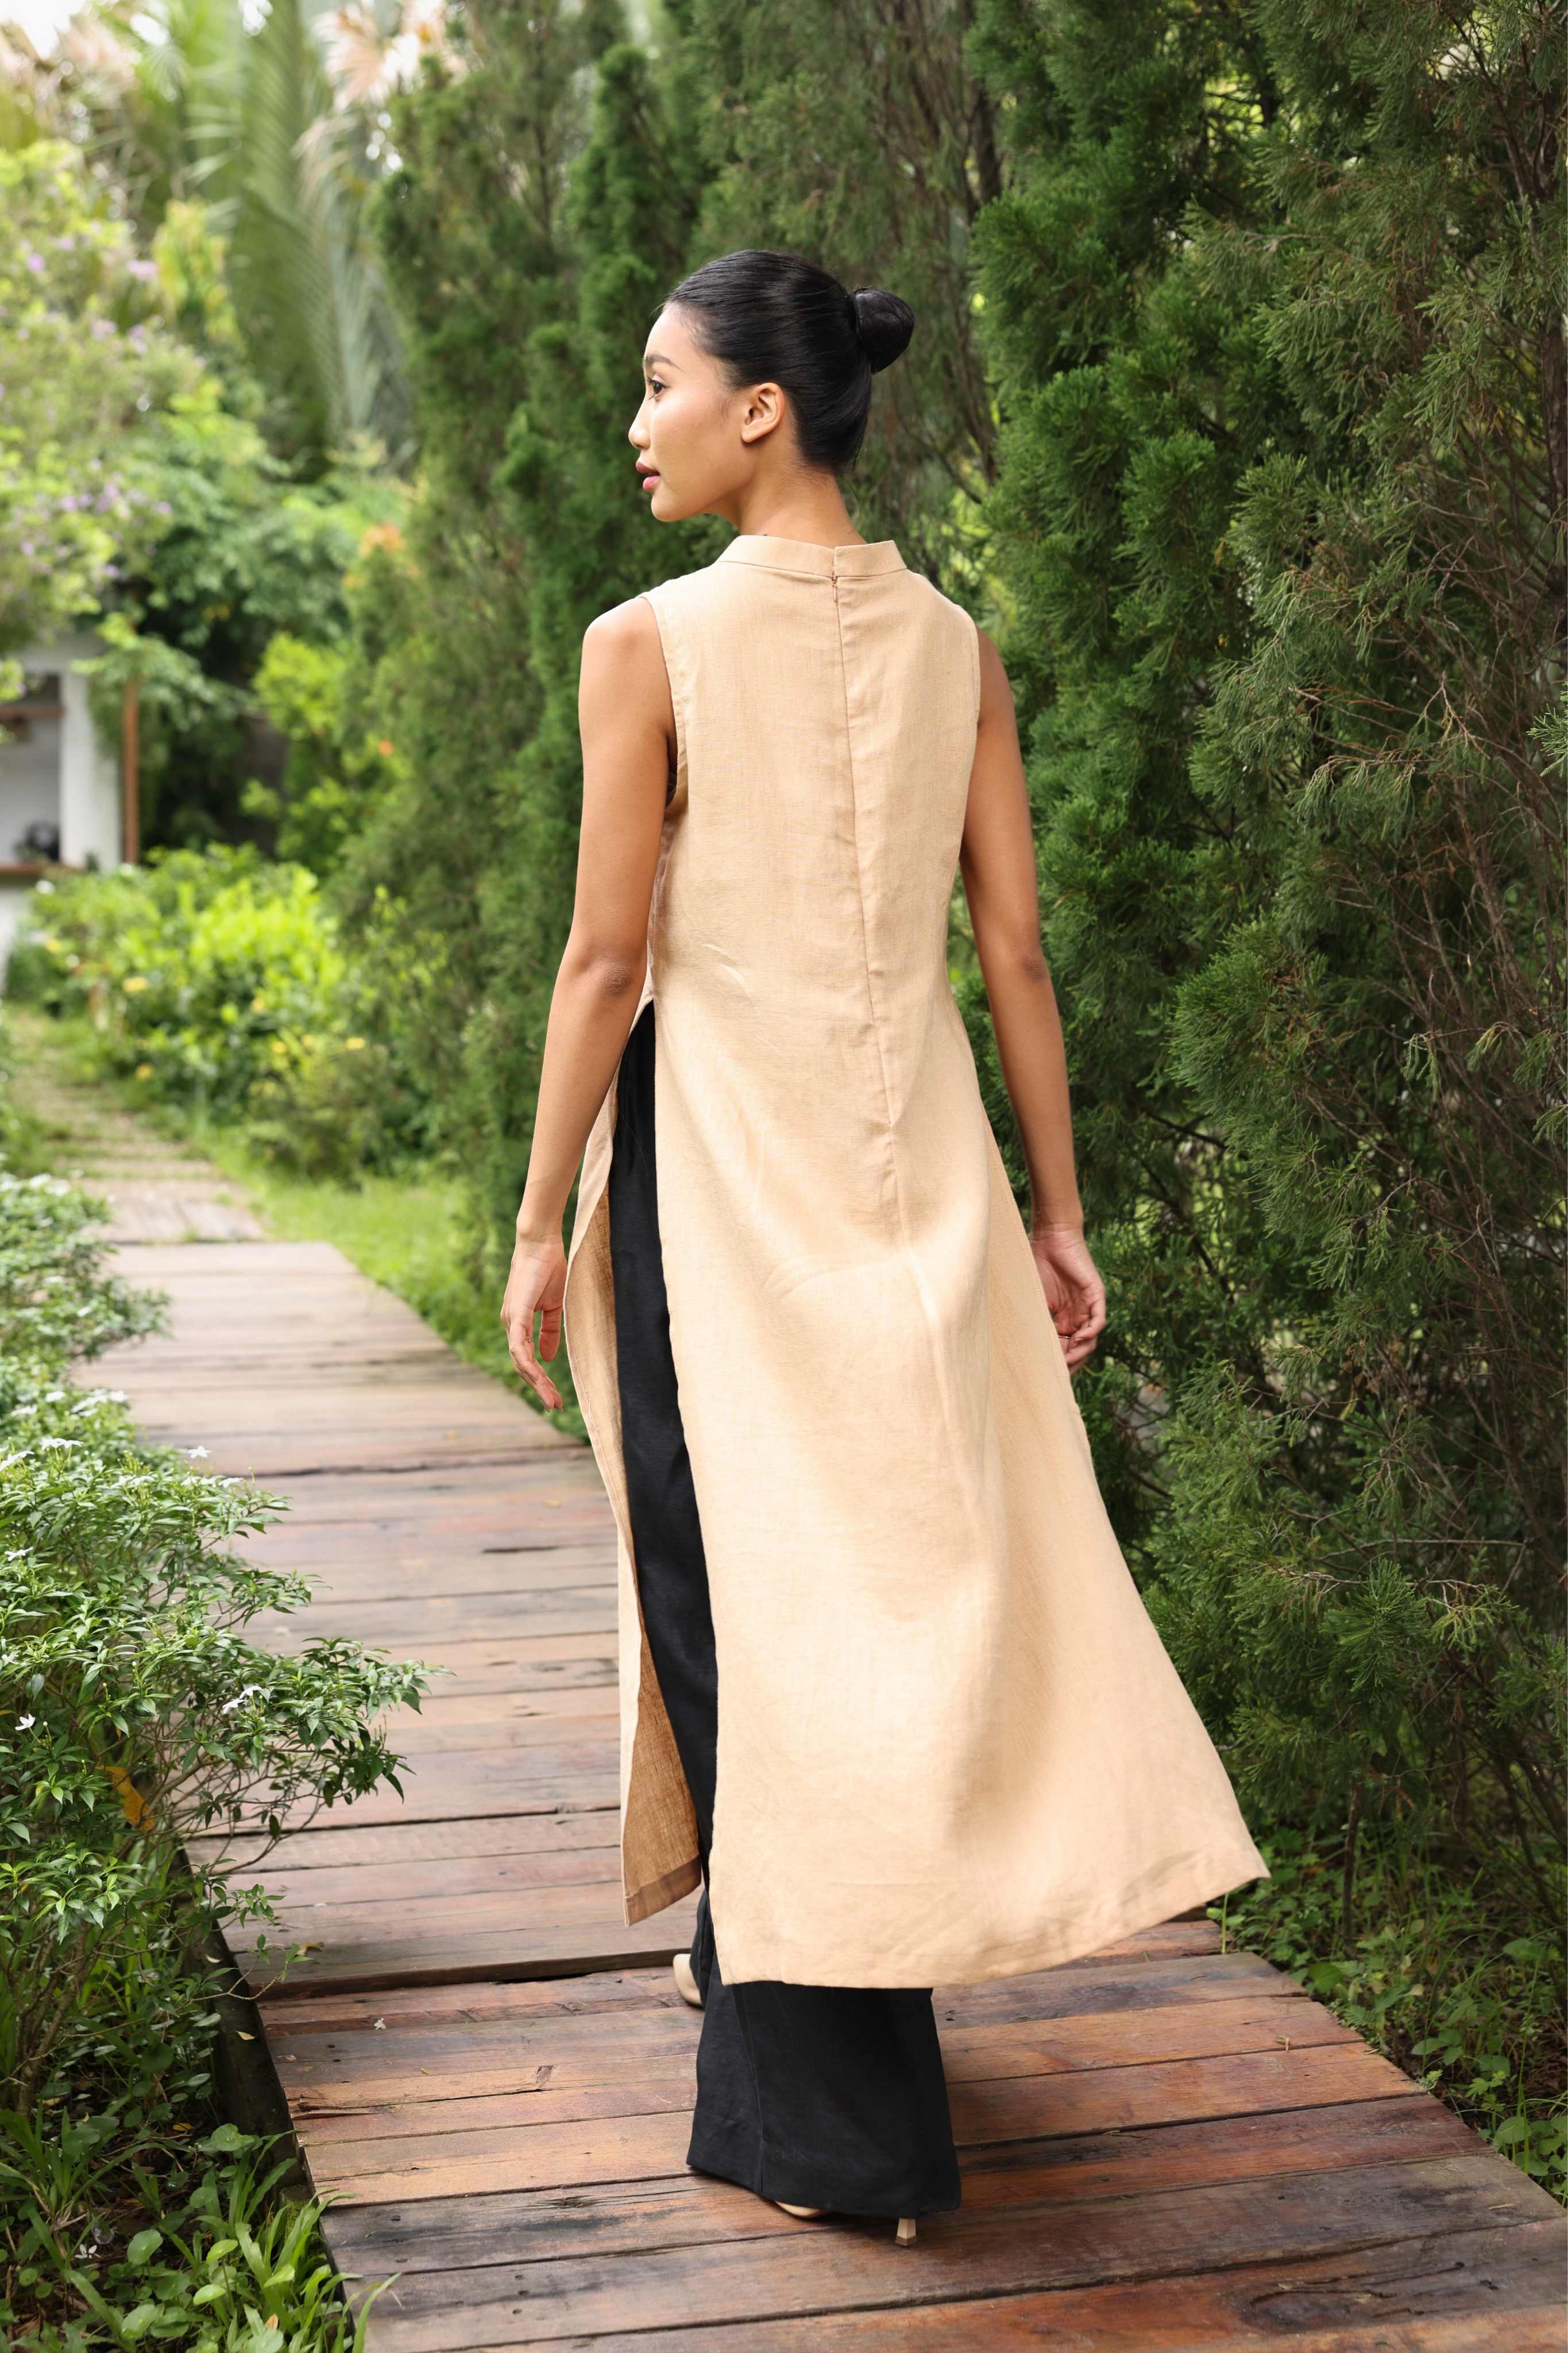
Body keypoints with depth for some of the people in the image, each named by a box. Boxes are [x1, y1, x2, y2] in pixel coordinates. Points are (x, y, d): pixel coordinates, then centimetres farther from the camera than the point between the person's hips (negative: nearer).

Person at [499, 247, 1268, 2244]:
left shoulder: (650, 642, -9)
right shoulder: (953, 646, 4)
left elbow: (609, 958, -11)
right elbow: (1014, 953, 3)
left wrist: (540, 1223, -4)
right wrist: (1056, 1214, 9)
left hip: (718, 1151, -5)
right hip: (913, 1146, 5)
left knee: (751, 1580, 4)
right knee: (923, 1544, 17)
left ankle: (835, 2120, 12)